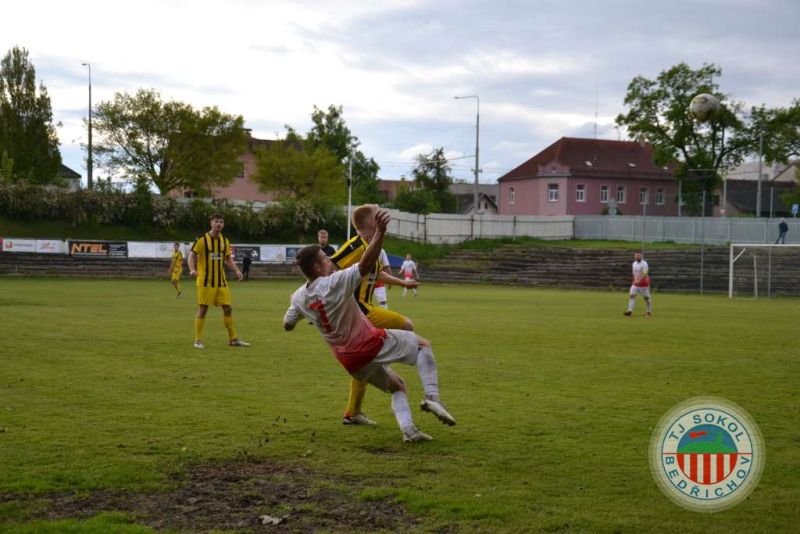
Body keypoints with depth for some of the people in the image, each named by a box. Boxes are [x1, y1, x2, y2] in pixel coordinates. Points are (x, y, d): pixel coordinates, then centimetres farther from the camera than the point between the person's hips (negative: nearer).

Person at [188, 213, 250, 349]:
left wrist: (236, 271, 1)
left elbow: (228, 259, 16)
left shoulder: (224, 241, 8)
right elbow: (192, 256, -8)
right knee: (203, 309, -3)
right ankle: (198, 340, 6)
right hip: (205, 281, -5)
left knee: (228, 308, 5)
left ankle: (233, 339, 15)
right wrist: (192, 269, -25)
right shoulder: (202, 239, -8)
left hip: (221, 281, 5)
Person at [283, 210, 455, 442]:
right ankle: (432, 396, -6)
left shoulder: (299, 297, 1)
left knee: (396, 386, 25)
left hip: (350, 360, 7)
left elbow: (287, 325, 16)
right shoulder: (334, 283, -20)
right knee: (423, 344, 13)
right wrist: (379, 233, -39)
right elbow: (366, 265, -31)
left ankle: (408, 428, 5)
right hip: (372, 344, -7)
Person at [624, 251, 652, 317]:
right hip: (635, 283, 6)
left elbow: (645, 274, -23)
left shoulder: (644, 264, -15)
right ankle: (630, 310, -11)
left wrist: (639, 280, -33)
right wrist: (634, 281, 15)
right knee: (632, 295, -6)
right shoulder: (634, 263, 9)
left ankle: (649, 311, 15)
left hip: (644, 283, -6)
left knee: (646, 297, 3)